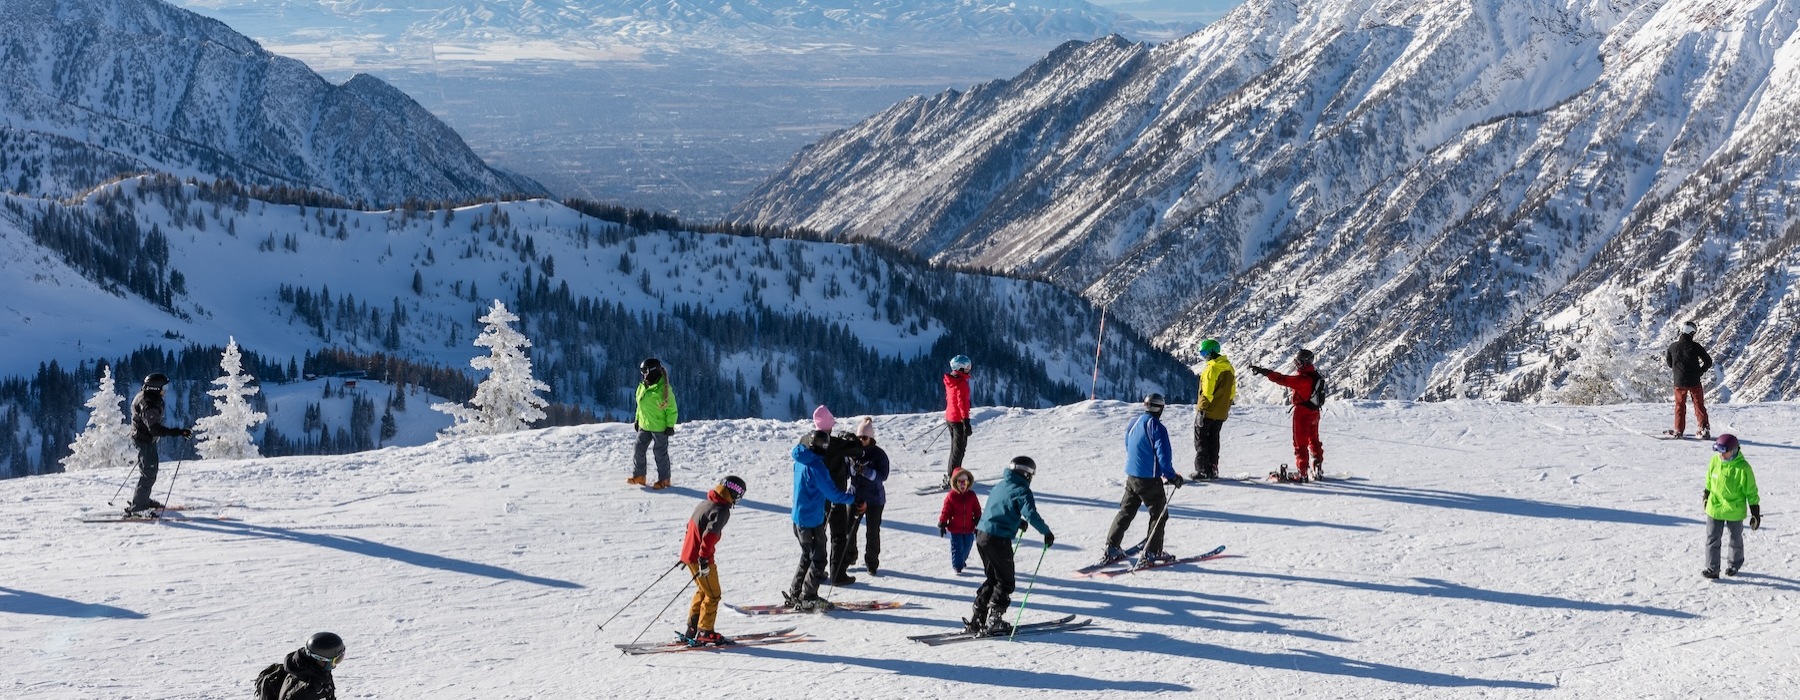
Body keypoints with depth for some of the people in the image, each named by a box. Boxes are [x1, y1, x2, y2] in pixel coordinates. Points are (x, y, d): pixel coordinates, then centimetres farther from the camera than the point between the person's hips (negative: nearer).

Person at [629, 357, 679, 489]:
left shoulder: (664, 389, -17)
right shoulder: (642, 387, 5)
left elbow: (671, 409, -13)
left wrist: (670, 425, -14)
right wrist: (637, 419, 17)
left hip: (660, 428, -7)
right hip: (644, 426, 7)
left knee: (660, 453, 3)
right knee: (639, 449, 7)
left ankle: (664, 479, 15)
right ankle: (638, 475, 21)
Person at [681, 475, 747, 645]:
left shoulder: (705, 503, 12)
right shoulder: (722, 510, -17)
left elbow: (691, 526, 23)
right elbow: (709, 535, -27)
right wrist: (704, 559, -29)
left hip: (689, 553, 9)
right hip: (700, 558, -9)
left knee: (703, 591, 22)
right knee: (713, 595, 1)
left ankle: (693, 629, 25)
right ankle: (705, 633, 2)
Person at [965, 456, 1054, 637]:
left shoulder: (1000, 486, 17)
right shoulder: (1022, 490, -8)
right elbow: (1031, 514, -21)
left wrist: (1018, 522, 43)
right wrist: (1046, 532, -8)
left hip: (981, 535, 8)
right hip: (999, 539, -8)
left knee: (992, 579, 21)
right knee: (1005, 582, 3)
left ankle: (976, 620, 19)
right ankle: (993, 623, -2)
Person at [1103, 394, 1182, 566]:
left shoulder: (1133, 424, 7)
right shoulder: (1156, 427, -16)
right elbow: (1163, 455, -19)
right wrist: (1172, 476, -10)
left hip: (1131, 477, 7)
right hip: (1149, 479, -7)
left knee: (1126, 511, 16)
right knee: (1159, 514, 5)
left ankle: (1112, 547, 13)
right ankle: (1151, 552, 4)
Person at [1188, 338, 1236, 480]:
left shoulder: (1212, 368, -17)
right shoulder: (1228, 367, 10)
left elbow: (1207, 392, -20)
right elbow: (1232, 391, 15)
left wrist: (1201, 409, -16)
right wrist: (1226, 408, 21)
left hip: (1208, 412, -8)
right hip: (1221, 413, 8)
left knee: (1200, 440, 0)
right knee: (1213, 440, 14)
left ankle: (1202, 470, -4)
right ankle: (1212, 470, 14)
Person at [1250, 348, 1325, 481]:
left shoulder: (1303, 378, -25)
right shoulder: (1314, 374, 2)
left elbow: (1283, 379, -29)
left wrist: (1264, 372, -28)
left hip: (1302, 413, -9)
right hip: (1314, 412, 9)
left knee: (1300, 444, 0)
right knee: (1313, 441, 20)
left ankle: (1302, 473, 1)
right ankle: (1318, 470, 26)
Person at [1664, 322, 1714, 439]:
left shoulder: (1672, 346, -4)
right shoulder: (1695, 346, -11)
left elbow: (1669, 363, 10)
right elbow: (1708, 362, -5)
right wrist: (1700, 372, 7)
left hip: (1679, 382, 2)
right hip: (1694, 381, -2)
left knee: (1680, 405, 14)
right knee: (1699, 405, 8)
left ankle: (1679, 430, 14)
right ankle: (1704, 429, 5)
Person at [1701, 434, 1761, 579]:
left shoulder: (1743, 468, -20)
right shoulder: (1715, 461, -8)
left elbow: (1751, 492, -11)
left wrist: (1756, 513, -8)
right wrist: (1706, 498, 21)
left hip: (1735, 511, -3)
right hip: (1714, 508, 3)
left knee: (1736, 538, 17)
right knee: (1712, 538, 2)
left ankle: (1735, 564, 37)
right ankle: (1712, 568, 8)